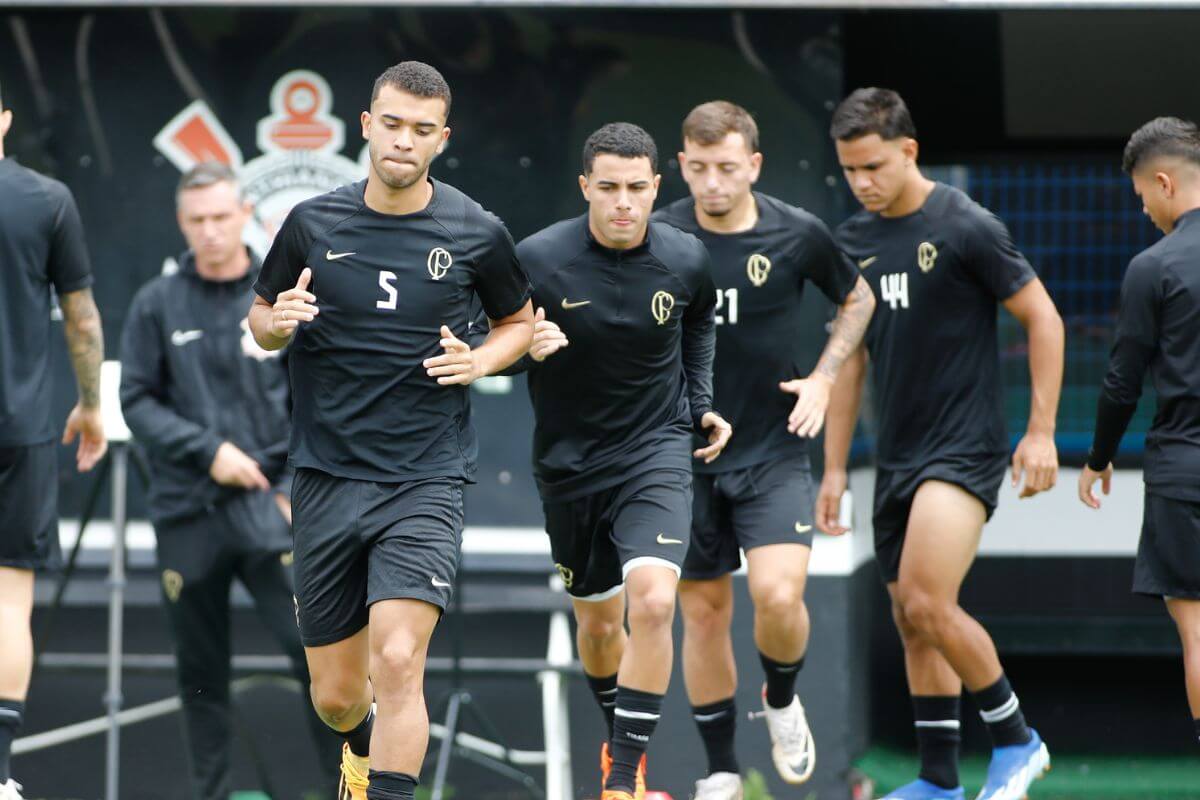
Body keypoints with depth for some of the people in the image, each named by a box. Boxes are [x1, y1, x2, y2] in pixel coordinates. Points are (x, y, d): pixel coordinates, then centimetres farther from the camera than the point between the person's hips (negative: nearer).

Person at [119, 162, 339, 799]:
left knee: (317, 645, -14)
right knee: (201, 674, 6)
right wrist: (207, 450, -9)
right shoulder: (157, 305, 5)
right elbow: (138, 401, 3)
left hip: (269, 504, -1)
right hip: (186, 511, 1)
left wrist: (300, 485, -4)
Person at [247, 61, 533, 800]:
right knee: (336, 696, 10)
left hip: (424, 482, -2)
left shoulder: (476, 234, -2)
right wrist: (278, 323, -9)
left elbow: (520, 321, 15)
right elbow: (260, 317, 15)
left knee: (398, 661, -24)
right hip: (325, 481, 2)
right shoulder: (313, 224, 1)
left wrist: (477, 361, -6)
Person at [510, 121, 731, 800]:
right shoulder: (539, 259, -15)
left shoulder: (686, 260, -9)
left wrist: (701, 403, 9)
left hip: (656, 451, -1)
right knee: (598, 621, 14)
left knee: (652, 600, -23)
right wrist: (526, 348, -23)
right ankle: (620, 738, 44)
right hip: (568, 463, 1)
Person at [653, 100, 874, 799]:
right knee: (704, 610, 6)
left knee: (778, 594, -18)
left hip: (775, 452, -1)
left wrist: (824, 377, 0)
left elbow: (859, 299, 12)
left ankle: (782, 700, 14)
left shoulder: (798, 235, -7)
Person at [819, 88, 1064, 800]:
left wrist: (1041, 433, -9)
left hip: (965, 449, -7)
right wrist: (835, 468, 16)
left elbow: (1044, 319, -6)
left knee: (927, 603, -19)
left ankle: (1017, 739, -2)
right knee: (913, 625, 8)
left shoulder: (966, 228, -10)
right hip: (896, 459, 7)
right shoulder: (853, 242, 9)